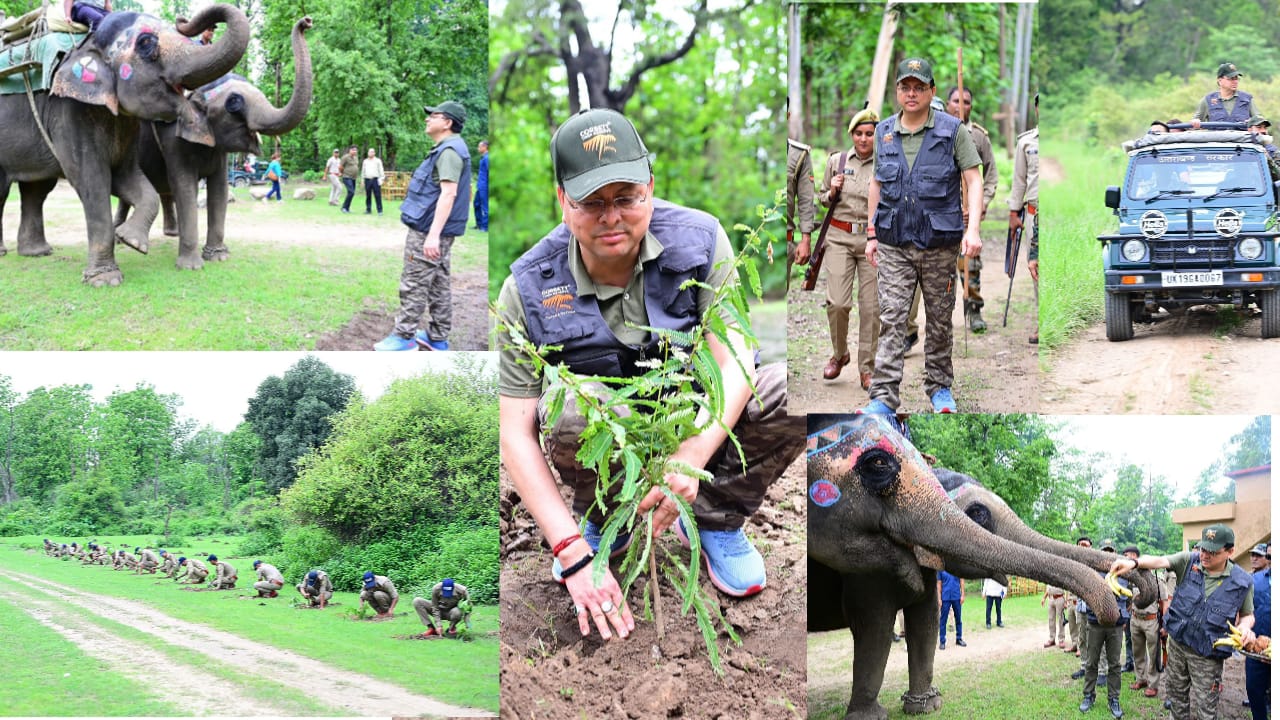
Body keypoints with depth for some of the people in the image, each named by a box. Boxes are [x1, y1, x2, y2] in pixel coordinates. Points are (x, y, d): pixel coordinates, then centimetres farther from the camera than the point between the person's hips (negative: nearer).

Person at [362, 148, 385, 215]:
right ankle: (368, 210, 11)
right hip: (367, 180, 4)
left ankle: (380, 211, -6)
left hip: (375, 179, -4)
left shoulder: (378, 161, 5)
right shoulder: (365, 161, 16)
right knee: (368, 196, 4)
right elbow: (363, 171, 20)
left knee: (377, 196, -7)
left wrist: (381, 179, -7)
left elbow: (381, 170, 2)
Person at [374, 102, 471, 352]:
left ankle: (404, 336, -3)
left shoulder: (450, 151, -18)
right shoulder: (447, 148, 15)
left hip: (428, 230, -11)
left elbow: (448, 194, -26)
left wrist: (433, 235, -31)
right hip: (433, 230, 11)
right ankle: (438, 337, 19)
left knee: (414, 284, -6)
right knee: (438, 283, 13)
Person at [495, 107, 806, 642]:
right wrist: (573, 552, -29)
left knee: (787, 389, -26)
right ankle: (605, 523, -1)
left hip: (699, 424, 1)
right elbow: (516, 433, -18)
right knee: (575, 412, -36)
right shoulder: (529, 290, -17)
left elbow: (733, 362, -21)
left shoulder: (699, 241, -15)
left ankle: (715, 521, 0)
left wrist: (692, 457, -40)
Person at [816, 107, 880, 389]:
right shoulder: (836, 161, 6)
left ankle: (867, 369, 9)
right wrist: (832, 192, -4)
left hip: (873, 239, 0)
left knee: (871, 307, -1)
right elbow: (821, 198, 17)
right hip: (839, 237, 0)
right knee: (838, 302, -10)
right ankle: (839, 354, 15)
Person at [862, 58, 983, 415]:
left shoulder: (952, 130, -3)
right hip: (894, 245, 2)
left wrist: (972, 229, -16)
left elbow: (973, 181, -5)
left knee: (940, 320, 9)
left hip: (939, 244, -2)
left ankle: (940, 387, 23)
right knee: (891, 319, -6)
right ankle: (884, 396, -9)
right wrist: (872, 235, 13)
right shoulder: (884, 132, 7)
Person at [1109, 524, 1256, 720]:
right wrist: (1134, 563, -43)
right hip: (1178, 643, 3)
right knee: (1176, 694, 18)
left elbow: (1247, 615, 5)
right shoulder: (1189, 562, -8)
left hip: (1207, 655, -3)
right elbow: (1160, 561, -24)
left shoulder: (1242, 581, -9)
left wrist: (1245, 625, -19)